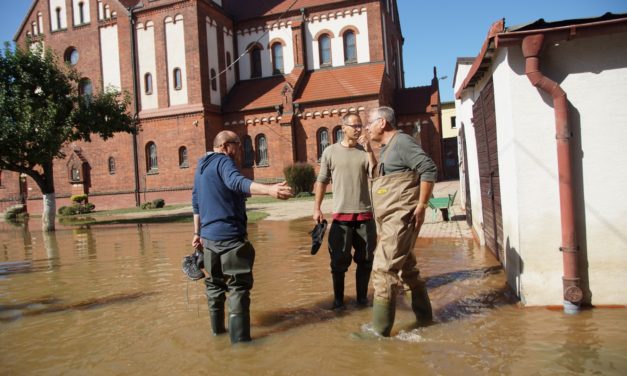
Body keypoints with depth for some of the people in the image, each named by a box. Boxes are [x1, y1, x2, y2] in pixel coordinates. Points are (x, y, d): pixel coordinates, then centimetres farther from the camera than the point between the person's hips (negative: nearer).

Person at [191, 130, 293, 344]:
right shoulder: (223, 161, -9)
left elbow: (196, 202, 21)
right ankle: (239, 337, -5)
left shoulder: (200, 167, 17)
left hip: (208, 236, 9)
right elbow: (237, 182, -32)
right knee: (239, 285, -3)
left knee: (214, 283, 19)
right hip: (229, 235, -8)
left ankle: (217, 328, 28)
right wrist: (269, 189, -47)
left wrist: (198, 233, 27)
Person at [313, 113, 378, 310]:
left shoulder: (365, 151, 4)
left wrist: (369, 150, -14)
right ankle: (338, 298, 18)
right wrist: (316, 208, 2)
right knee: (339, 260, 4)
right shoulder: (330, 152, 1)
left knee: (365, 259, 9)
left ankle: (362, 296, 23)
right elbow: (322, 181, 5)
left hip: (365, 213, 2)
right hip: (341, 214, -2)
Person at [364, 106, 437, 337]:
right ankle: (424, 316, 32)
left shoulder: (401, 141, -11)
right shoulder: (386, 148, 18)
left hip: (401, 217, -10)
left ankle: (380, 329, -1)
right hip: (390, 219, 10)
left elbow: (429, 170, -18)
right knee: (407, 268, 18)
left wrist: (421, 206, -19)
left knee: (384, 270, -9)